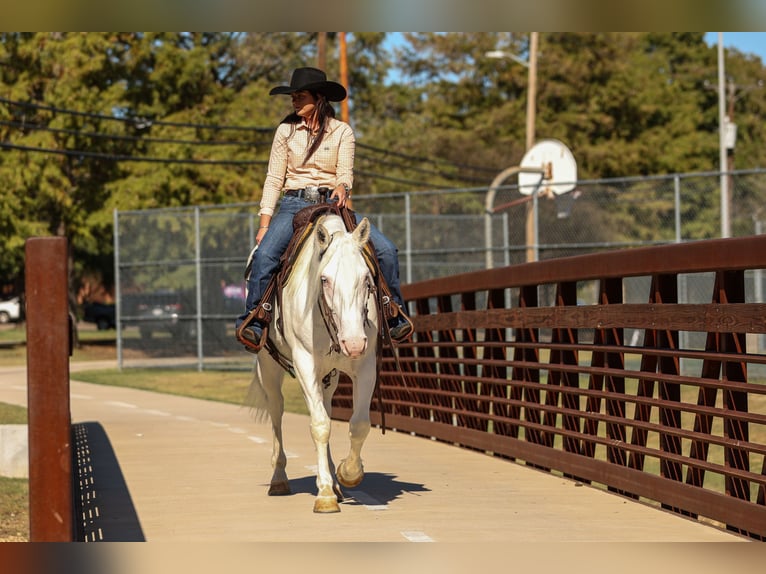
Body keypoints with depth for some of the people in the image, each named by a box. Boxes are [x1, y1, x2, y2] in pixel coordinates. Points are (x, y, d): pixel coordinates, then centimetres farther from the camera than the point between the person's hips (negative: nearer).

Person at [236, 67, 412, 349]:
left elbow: (345, 173, -3)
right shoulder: (286, 130, 5)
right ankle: (252, 318, -17)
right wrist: (265, 222, -4)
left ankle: (393, 315, 0)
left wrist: (342, 187, -28)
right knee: (265, 254, -29)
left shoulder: (342, 131, 5)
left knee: (385, 249, -15)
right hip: (293, 204, 0)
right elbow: (273, 179, 4)